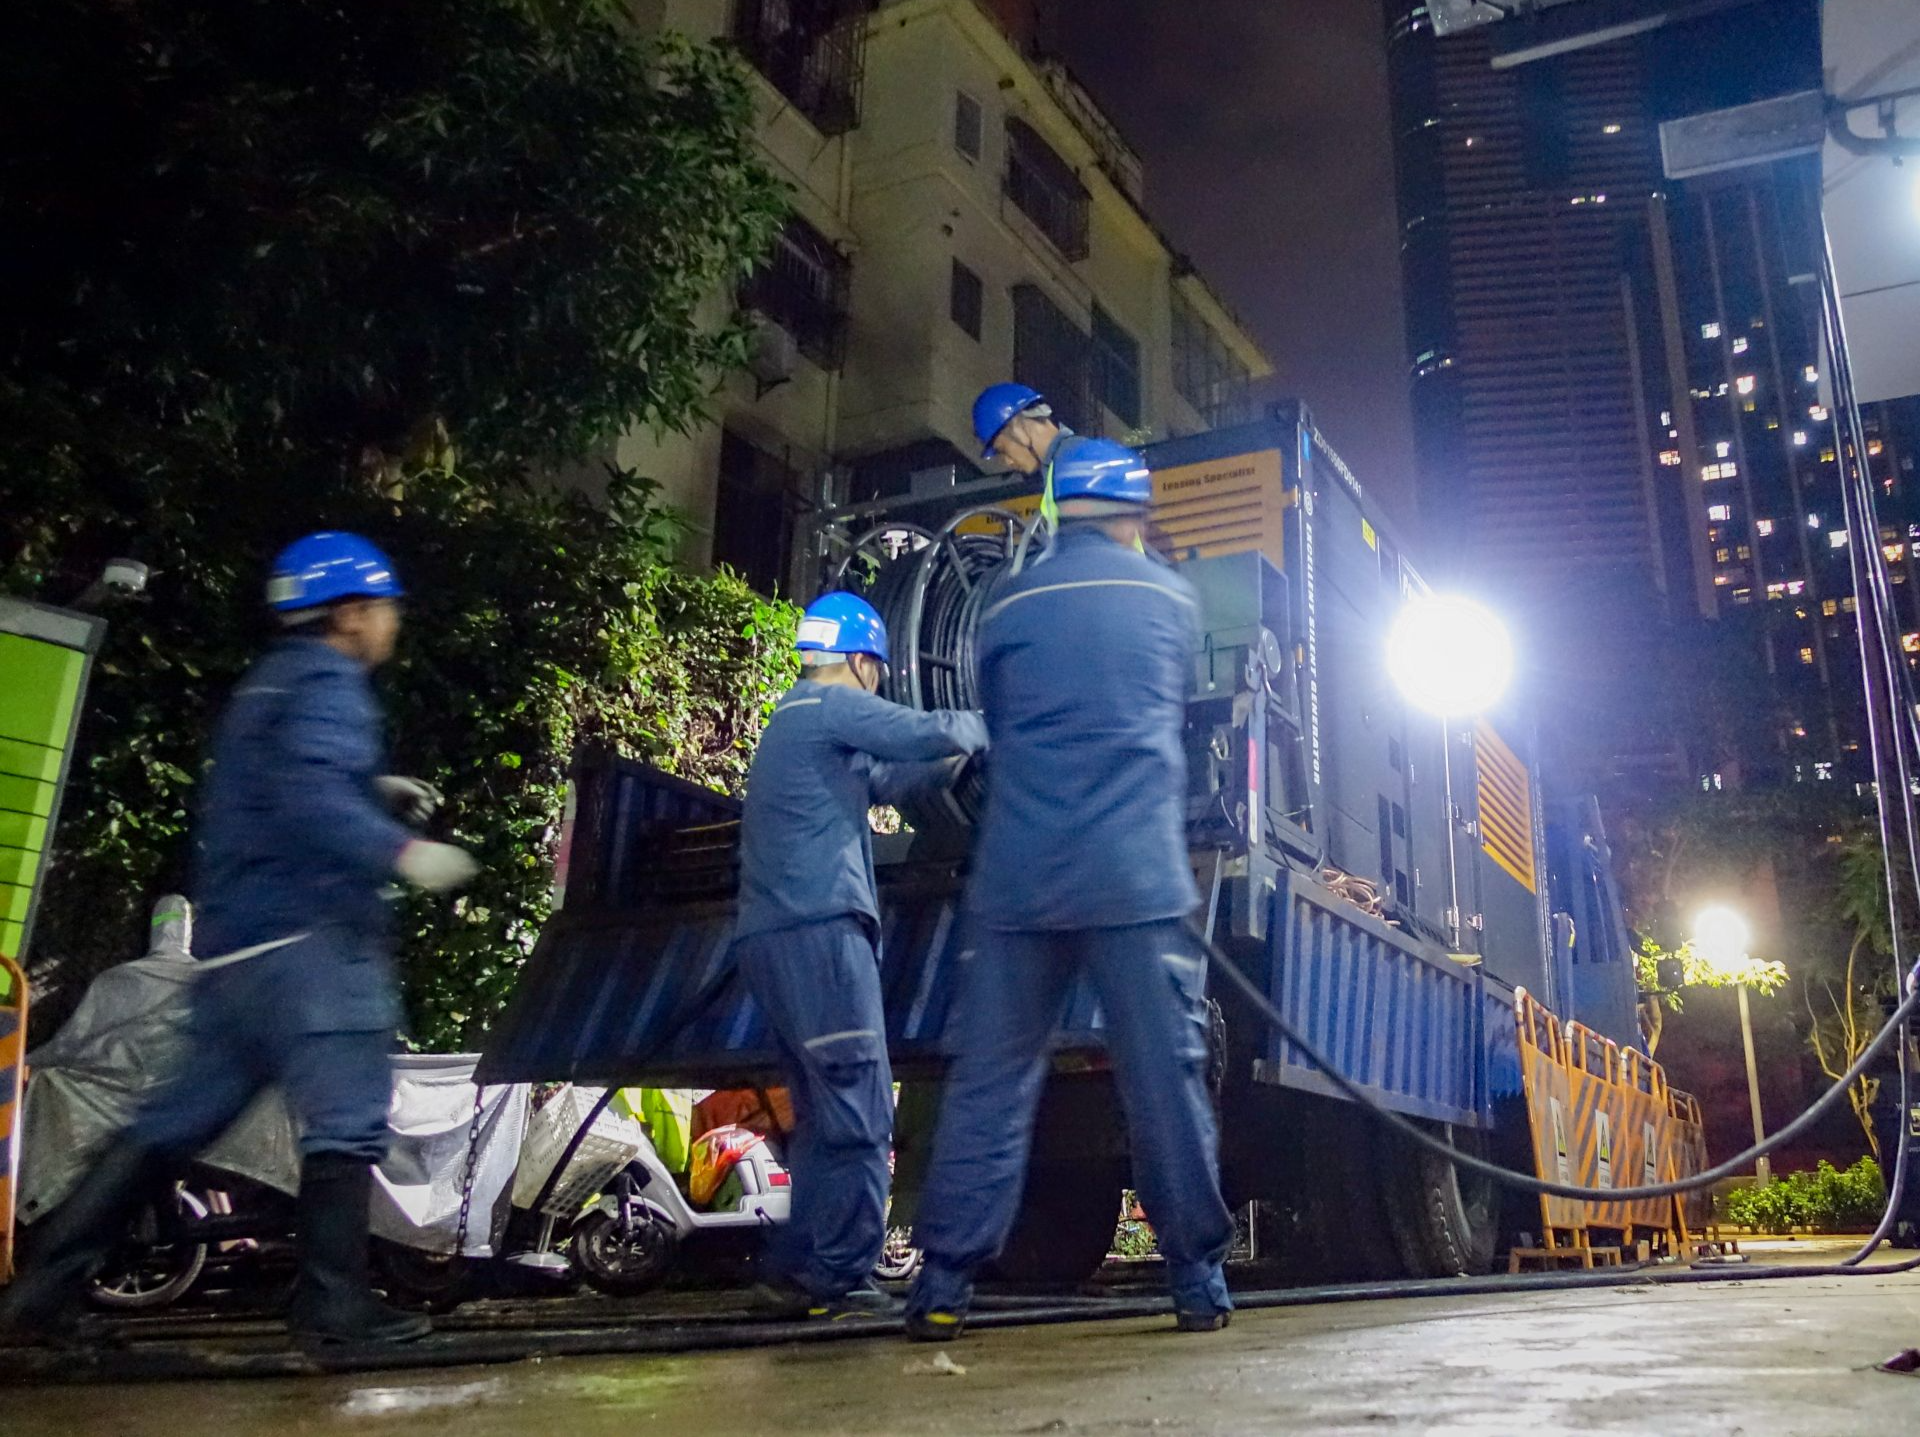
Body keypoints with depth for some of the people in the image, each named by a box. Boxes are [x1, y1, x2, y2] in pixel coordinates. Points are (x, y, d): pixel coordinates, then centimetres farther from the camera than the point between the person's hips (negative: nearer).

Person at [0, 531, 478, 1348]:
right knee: (346, 1120, -7)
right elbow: (309, 798, -25)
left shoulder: (267, 685, 23)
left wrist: (373, 793, 22)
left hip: (232, 944, 10)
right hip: (307, 937, -10)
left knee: (176, 1120, 14)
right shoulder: (328, 686, -8)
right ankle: (332, 1300, -6)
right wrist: (401, 851, -32)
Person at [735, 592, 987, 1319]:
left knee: (826, 1114, 13)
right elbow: (929, 734, -11)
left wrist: (952, 761, 28)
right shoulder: (829, 705, -4)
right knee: (858, 1114, -8)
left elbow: (883, 781, 34)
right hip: (817, 932, -10)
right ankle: (837, 1276, -6)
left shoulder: (796, 723, 26)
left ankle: (800, 1272, 16)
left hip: (777, 939, 10)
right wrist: (978, 728, 10)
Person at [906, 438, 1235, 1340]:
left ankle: (943, 1284, 5)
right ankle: (1198, 1280, 11)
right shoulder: (1170, 598, 10)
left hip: (1016, 882, 1)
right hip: (1138, 880, -1)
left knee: (987, 1082, 5)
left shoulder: (1007, 605, 9)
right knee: (1166, 1078, 5)